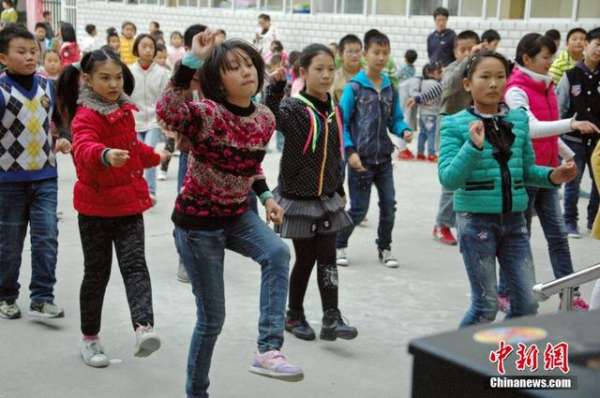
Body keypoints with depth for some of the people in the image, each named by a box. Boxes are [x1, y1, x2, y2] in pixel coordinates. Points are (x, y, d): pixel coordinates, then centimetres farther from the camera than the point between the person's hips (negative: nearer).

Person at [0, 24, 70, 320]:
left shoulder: (47, 87, 4)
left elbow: (59, 120, 17)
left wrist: (62, 140, 1)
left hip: (45, 176, 3)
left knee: (46, 237, -3)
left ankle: (42, 299, 4)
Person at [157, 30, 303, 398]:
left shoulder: (265, 119, -3)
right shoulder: (207, 114, -22)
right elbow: (167, 111, -45)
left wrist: (266, 196, 1)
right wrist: (192, 60, -48)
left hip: (238, 215, 5)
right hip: (197, 222, -5)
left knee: (278, 253, -28)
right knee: (212, 318, 4)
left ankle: (269, 350, -21)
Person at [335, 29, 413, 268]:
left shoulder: (390, 88, 6)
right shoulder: (354, 87, -9)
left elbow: (395, 119, 11)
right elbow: (342, 122, -9)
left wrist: (404, 131, -11)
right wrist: (350, 151, -17)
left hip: (383, 158, 5)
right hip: (360, 158, -4)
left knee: (389, 205, 7)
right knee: (359, 209, 2)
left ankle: (384, 248, 26)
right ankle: (339, 245, 23)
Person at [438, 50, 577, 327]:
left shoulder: (519, 120, 6)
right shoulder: (455, 124, -8)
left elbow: (527, 170, 14)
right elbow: (447, 179, -14)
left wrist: (552, 176, -5)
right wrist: (473, 146, -26)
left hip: (514, 219, 5)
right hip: (476, 220, -5)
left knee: (527, 304, 7)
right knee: (486, 306, 2)